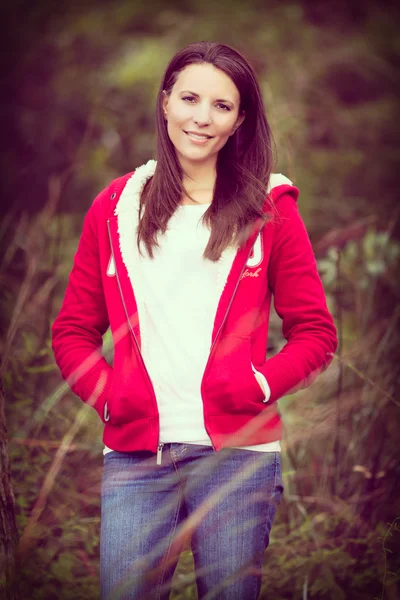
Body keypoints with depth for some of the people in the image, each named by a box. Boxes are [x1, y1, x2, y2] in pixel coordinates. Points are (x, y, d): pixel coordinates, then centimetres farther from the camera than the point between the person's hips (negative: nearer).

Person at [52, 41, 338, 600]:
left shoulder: (270, 208, 7)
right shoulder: (115, 207, 11)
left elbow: (315, 333, 8)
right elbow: (73, 330, 14)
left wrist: (260, 386, -8)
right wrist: (107, 395, -2)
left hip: (235, 449, -1)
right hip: (134, 454, 1)